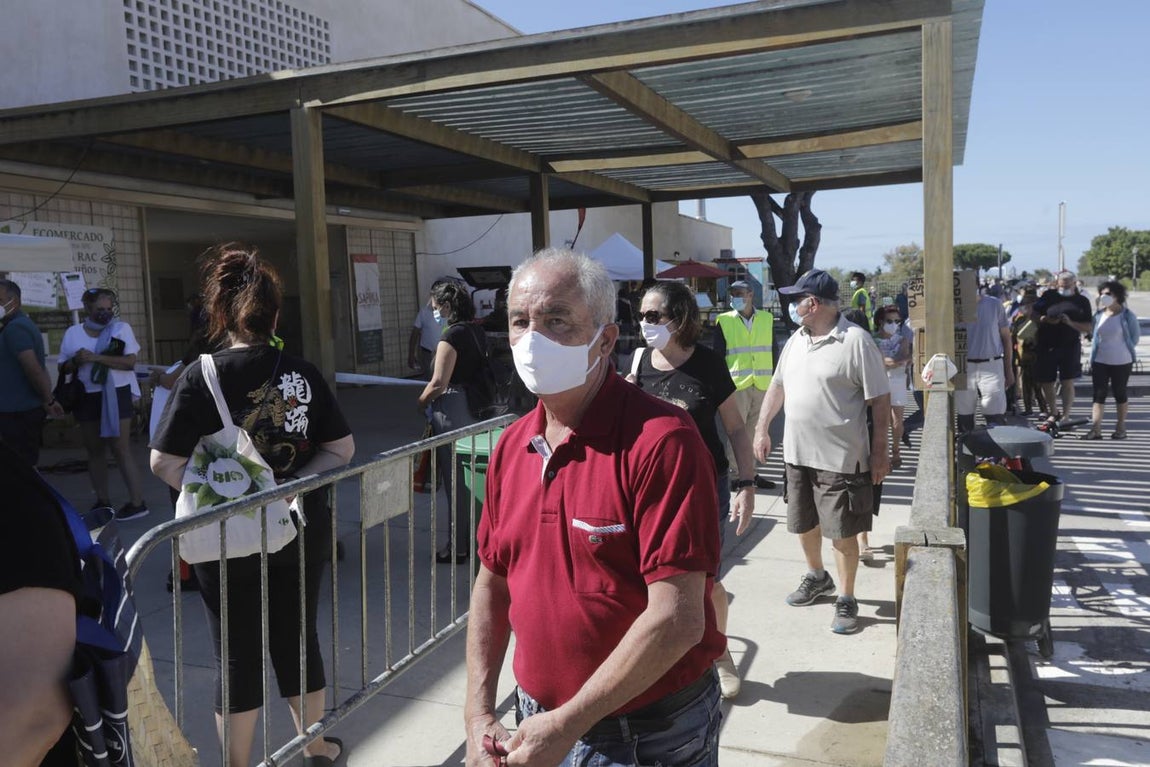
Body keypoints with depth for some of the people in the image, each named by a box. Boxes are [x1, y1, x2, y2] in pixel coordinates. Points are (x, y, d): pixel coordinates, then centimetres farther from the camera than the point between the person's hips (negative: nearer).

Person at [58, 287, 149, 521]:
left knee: (120, 449, -7)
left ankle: (137, 502, -5)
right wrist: (76, 361, -13)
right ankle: (102, 500, 19)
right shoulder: (72, 333, 6)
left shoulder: (121, 328, -3)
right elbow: (63, 368, 10)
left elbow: (130, 362, -13)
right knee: (93, 450, 10)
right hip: (86, 397, 4)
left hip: (115, 395, -4)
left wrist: (96, 357, -21)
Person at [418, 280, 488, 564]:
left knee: (454, 478, 1)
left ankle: (459, 546, 10)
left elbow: (438, 383, -21)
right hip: (475, 409, 9)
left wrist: (421, 402, -3)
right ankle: (475, 537, 29)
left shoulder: (452, 335, -17)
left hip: (452, 410, -8)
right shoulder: (477, 332, 9)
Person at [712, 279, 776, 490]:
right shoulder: (723, 321, -2)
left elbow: (772, 352, 10)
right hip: (736, 385, -3)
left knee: (755, 431, 12)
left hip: (762, 385, 3)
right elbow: (717, 355, -1)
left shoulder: (767, 319, 7)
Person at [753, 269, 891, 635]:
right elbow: (778, 386, 16)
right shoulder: (795, 341, 7)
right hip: (797, 453, 7)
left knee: (842, 531, 3)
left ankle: (846, 599, 20)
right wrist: (762, 429, 12)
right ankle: (816, 577, 43)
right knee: (804, 523, 20)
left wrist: (879, 452, -13)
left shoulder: (856, 341, -15)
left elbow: (880, 400, -13)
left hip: (840, 457, -7)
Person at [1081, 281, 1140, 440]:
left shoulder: (1127, 315, -8)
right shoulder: (1099, 314, 4)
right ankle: (1095, 429, -5)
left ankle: (1120, 428, 20)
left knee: (1120, 393, 9)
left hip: (1121, 362, -3)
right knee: (1099, 394, -2)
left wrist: (1123, 350, 1)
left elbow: (1135, 337, 0)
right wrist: (1092, 358, 8)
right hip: (1100, 361, 3)